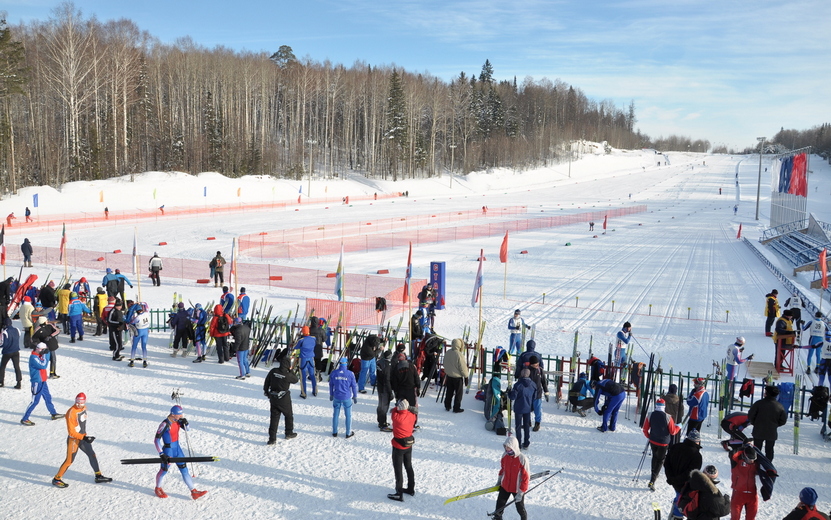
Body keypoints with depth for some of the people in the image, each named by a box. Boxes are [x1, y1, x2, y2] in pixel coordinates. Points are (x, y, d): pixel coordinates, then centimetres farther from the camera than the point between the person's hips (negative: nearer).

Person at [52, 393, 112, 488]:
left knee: (92, 455, 12)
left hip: (83, 437, 8)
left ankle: (98, 476, 22)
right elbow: (71, 432, -22)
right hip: (73, 439, -8)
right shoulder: (71, 413, -24)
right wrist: (84, 437, -26)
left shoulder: (84, 408, 0)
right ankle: (57, 479, 15)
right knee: (70, 460, -2)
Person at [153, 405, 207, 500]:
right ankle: (158, 488, 41)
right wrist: (161, 454, -21)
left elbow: (186, 429, 12)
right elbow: (157, 440, -20)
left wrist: (185, 423, -11)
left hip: (177, 447, 6)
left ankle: (194, 492, 10)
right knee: (164, 470, 12)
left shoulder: (178, 421, -4)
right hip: (167, 450, -6)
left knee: (184, 469, 7)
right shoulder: (165, 424, -24)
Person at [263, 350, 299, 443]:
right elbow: (295, 380, -1)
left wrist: (266, 391, 19)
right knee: (289, 416, 20)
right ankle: (289, 433, 33)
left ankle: (272, 438, 4)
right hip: (284, 400, -4)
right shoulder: (288, 375, -20)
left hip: (273, 398, 4)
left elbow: (266, 382, 3)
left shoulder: (273, 371, -8)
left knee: (274, 418, 7)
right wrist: (291, 370, 4)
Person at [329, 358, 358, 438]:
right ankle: (348, 433, 19)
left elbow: (331, 385, 5)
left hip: (336, 397, 2)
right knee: (348, 415, 12)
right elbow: (354, 386, -4)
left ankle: (334, 432, 23)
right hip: (347, 398, -2)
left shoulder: (333, 373, -6)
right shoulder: (350, 374, -12)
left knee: (336, 414, 15)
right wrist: (355, 397, 9)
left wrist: (331, 395, 19)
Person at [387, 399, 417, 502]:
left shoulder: (396, 416, -25)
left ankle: (399, 494, 7)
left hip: (398, 447, -6)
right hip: (409, 444, 6)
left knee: (398, 469, 3)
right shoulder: (412, 415, -12)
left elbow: (394, 410, -4)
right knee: (409, 467, 21)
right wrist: (408, 407, 2)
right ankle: (411, 489, 34)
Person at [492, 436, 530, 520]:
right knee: (500, 504, 14)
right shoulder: (505, 456, -9)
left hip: (517, 489, -4)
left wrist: (521, 492, -19)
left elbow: (526, 477, -20)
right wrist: (499, 481, 19)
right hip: (504, 486, 5)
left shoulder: (522, 459, -26)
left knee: (520, 508, 14)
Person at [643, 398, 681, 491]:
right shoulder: (668, 417, -19)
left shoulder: (651, 415, -11)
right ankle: (652, 481, -2)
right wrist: (678, 427, 9)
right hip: (663, 443, -3)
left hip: (653, 441, 3)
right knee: (660, 460, 8)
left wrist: (648, 436, 17)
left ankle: (654, 474, 43)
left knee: (655, 457, 27)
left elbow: (645, 429, -3)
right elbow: (673, 431, -11)